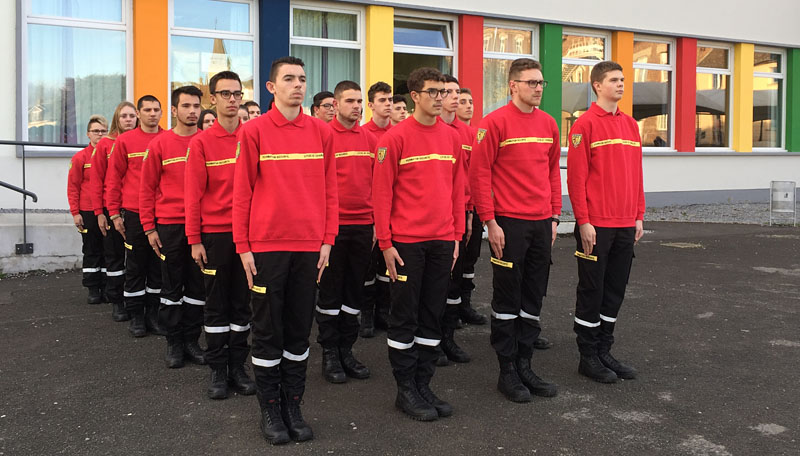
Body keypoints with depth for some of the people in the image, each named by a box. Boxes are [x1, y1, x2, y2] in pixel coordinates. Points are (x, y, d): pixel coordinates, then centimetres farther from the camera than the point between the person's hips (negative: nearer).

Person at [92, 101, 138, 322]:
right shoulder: (105, 144, 0)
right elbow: (96, 180, -1)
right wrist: (99, 212, -6)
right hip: (111, 209, -1)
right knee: (114, 256, 7)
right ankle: (116, 303, 16)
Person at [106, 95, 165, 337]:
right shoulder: (125, 140, 2)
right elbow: (113, 179, 3)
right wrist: (114, 213, -2)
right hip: (134, 214, -1)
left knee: (158, 265, 8)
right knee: (135, 265, 5)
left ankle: (154, 314, 19)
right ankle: (136, 316, 15)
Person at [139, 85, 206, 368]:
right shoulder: (159, 144, 1)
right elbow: (147, 188, 2)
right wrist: (149, 227, -2)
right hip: (170, 226, -1)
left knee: (197, 285, 8)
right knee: (172, 286, 7)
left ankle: (191, 340, 21)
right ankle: (174, 343, 18)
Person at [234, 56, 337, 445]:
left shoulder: (321, 131, 6)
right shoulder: (254, 131, -2)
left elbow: (329, 190, 8)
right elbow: (242, 192, -2)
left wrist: (327, 240, 2)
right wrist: (243, 247, -5)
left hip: (309, 246, 3)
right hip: (266, 245, -2)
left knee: (300, 329, 10)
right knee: (268, 331, 6)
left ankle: (293, 406, 23)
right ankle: (270, 409, 20)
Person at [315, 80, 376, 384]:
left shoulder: (369, 139, 9)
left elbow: (375, 183, 12)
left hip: (363, 225, 5)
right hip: (333, 225, -4)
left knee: (355, 289, 11)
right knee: (330, 290, 5)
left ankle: (346, 350, 23)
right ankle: (329, 353, 16)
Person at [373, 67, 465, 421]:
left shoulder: (452, 137, 10)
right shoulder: (396, 137, -6)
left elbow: (457, 189, 13)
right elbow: (382, 192, -8)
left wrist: (457, 236, 9)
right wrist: (385, 242, -11)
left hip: (442, 242, 5)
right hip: (407, 242, -5)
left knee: (433, 316, 11)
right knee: (405, 317, 4)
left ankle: (423, 385, 23)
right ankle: (406, 390, 15)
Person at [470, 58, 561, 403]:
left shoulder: (548, 123, 11)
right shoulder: (495, 122, -8)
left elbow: (553, 171, 16)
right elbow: (479, 173, -10)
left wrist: (554, 216, 11)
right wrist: (490, 221, -13)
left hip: (541, 224, 6)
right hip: (509, 224, -6)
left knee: (533, 299, 12)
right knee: (507, 300, 3)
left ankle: (524, 367, 25)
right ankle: (507, 372, 15)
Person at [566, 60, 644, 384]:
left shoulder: (630, 124, 13)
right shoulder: (585, 124, -7)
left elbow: (636, 174, 15)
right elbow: (576, 177, -12)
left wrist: (639, 216, 11)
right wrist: (583, 221, -15)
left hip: (626, 225, 7)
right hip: (596, 225, -7)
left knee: (615, 291, 12)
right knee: (592, 291, 3)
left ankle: (604, 353, 25)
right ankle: (588, 357, 15)